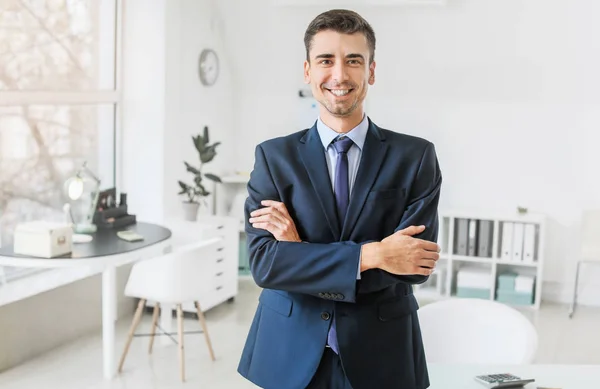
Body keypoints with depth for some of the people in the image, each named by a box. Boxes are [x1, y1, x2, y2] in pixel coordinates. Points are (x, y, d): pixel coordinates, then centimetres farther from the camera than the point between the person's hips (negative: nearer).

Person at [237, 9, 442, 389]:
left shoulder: (415, 157, -4)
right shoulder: (274, 156, -2)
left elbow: (414, 261, -13)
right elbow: (264, 262, -12)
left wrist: (301, 252, -16)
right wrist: (369, 254, -21)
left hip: (380, 357, 0)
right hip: (290, 356, 1)